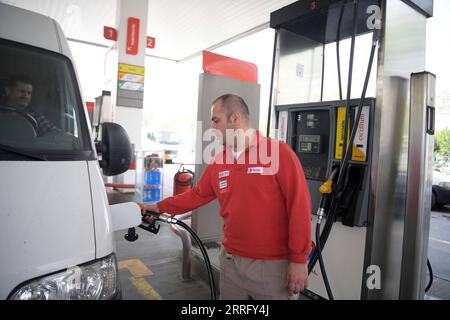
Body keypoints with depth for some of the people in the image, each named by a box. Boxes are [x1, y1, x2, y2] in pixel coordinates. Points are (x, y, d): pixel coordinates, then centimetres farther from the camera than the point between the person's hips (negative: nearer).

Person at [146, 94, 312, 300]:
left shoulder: (279, 152, -12)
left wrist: (299, 260, -12)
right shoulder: (217, 163, 5)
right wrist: (160, 207, 17)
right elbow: (196, 195, 17)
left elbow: (299, 206, -13)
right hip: (231, 261, 5)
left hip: (272, 265, -4)